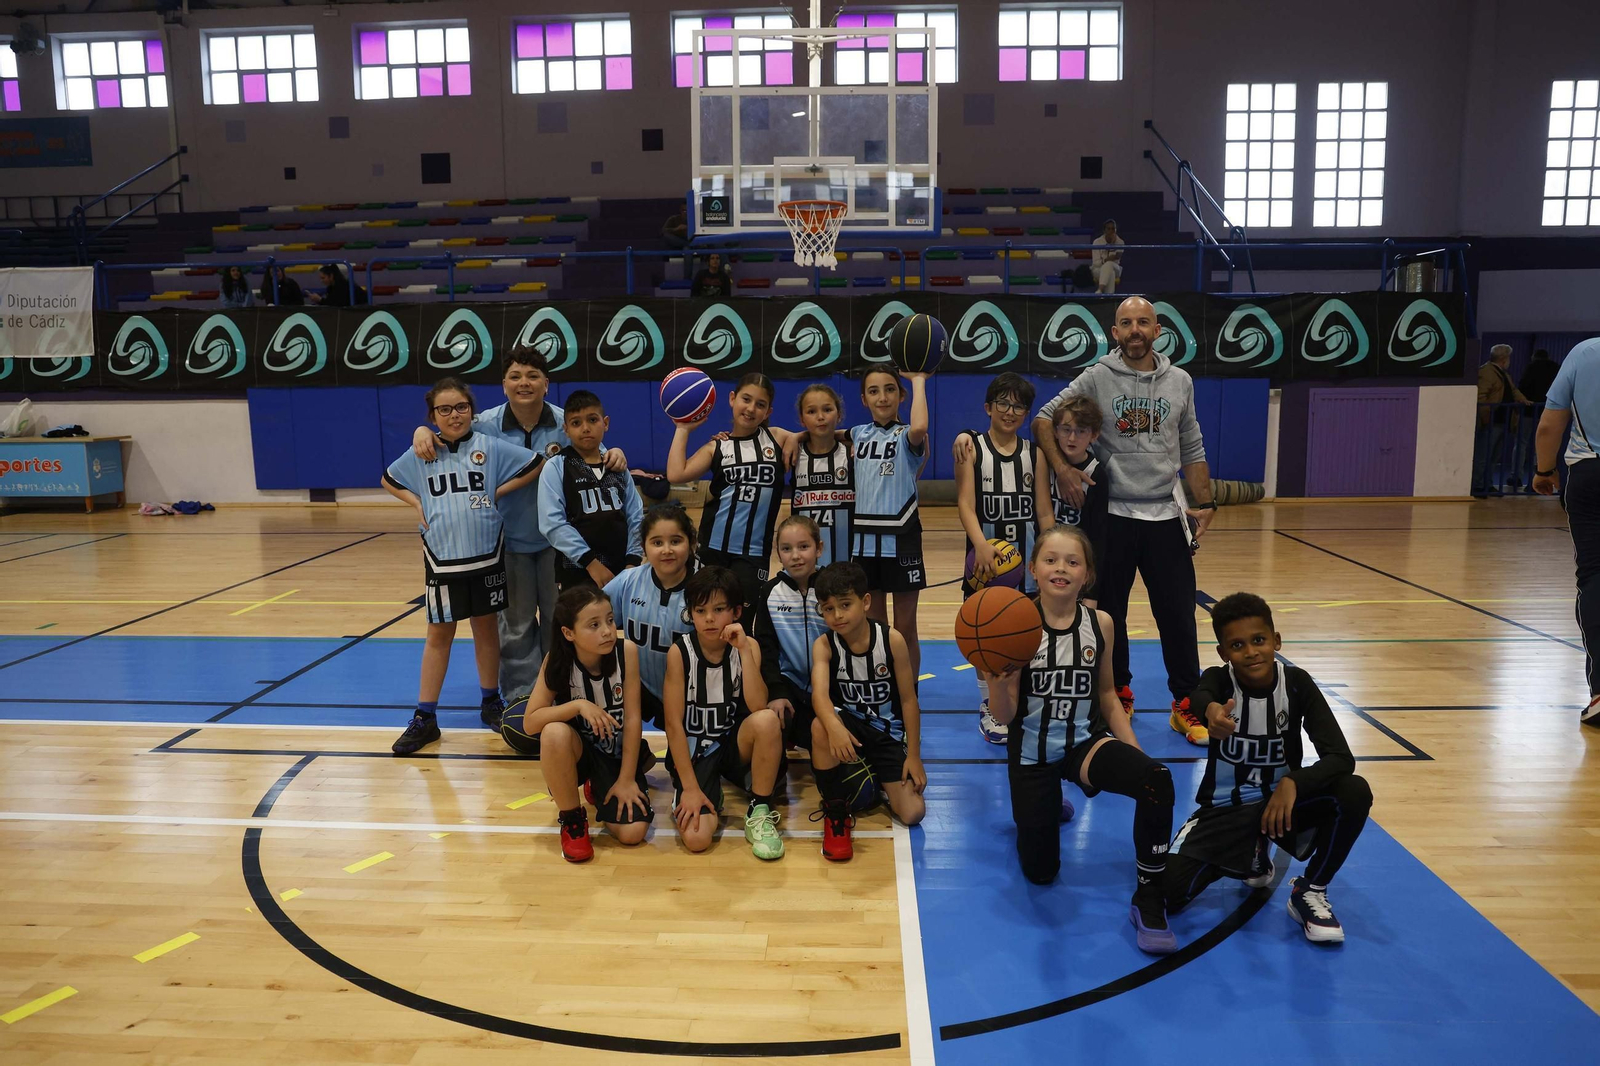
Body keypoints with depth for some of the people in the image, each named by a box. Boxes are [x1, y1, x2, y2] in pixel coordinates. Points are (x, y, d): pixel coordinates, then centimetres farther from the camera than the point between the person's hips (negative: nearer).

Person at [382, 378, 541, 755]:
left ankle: (490, 702, 28)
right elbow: (389, 480, 17)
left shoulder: (490, 446, -4)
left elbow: (537, 465, -5)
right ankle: (424, 718, 13)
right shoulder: (421, 453, 2)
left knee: (485, 627, 12)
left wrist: (498, 491, -7)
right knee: (439, 635, 6)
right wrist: (417, 503, 1)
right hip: (441, 558, 1)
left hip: (486, 555, -1)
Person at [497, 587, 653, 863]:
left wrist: (626, 779, -14)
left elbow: (632, 718, -15)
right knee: (555, 732, -37)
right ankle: (572, 819, -11)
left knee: (632, 833, -17)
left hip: (618, 752, 1)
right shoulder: (558, 661, -19)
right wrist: (579, 705, -36)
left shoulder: (626, 652, -19)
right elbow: (530, 723, -22)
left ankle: (599, 786, 19)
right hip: (579, 750, -1)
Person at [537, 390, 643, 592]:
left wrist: (633, 560, -3)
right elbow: (553, 523, -12)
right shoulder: (555, 467, -4)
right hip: (577, 572, -4)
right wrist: (591, 562, -16)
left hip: (621, 569, 5)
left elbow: (635, 517, 8)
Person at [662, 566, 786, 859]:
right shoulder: (680, 651, -13)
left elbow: (758, 707, -22)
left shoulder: (747, 646, -7)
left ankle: (760, 812, -12)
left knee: (768, 720, -33)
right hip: (693, 748, -2)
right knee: (696, 838, -24)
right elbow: (674, 724, -13)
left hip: (735, 742, 2)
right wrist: (690, 787, -18)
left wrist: (744, 650, -27)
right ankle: (712, 803, 13)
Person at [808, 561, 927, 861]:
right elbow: (819, 693, -32)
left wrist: (914, 756, -7)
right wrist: (834, 726, -54)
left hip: (888, 732, 1)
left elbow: (908, 700, -7)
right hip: (849, 724, 0)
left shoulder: (892, 640, -15)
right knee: (820, 727, -38)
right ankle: (835, 813, -17)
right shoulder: (824, 645, -14)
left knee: (912, 813, -13)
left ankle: (881, 780, 23)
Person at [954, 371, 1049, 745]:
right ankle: (989, 707, 20)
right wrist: (981, 544, -27)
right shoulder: (971, 445, -3)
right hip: (987, 552, -2)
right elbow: (965, 503, -12)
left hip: (1026, 552, 2)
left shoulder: (1034, 454, 6)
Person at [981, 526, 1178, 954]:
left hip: (1085, 742, 2)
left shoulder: (1100, 624, -6)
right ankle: (1046, 806, 39)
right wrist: (998, 681, -35)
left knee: (1157, 779, -30)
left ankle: (1149, 900, -11)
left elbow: (1107, 696, 9)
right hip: (1032, 752, -1)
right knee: (1039, 871, 5)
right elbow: (1005, 716, -13)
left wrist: (1136, 753, -1)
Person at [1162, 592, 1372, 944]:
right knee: (1164, 891, -20)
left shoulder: (1297, 683, -12)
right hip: (1224, 808, -1)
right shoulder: (1219, 680, -16)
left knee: (1355, 793, -29)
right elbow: (1199, 695, -44)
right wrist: (1210, 711, -69)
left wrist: (1292, 783, -38)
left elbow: (1341, 757, -19)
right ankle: (1250, 857, 12)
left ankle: (1311, 892, -4)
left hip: (1281, 799, 1)